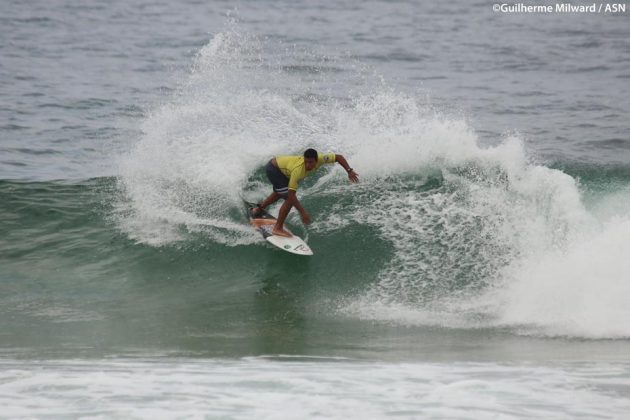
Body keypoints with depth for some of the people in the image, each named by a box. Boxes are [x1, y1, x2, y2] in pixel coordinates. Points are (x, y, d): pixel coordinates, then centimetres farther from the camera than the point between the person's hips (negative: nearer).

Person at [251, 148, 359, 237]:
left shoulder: (320, 158, -27)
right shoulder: (298, 170, -42)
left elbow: (339, 157, -14)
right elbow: (291, 194, -40)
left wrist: (349, 171, -26)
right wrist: (302, 212, -41)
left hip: (279, 166, 8)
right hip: (273, 169, -8)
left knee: (279, 193, 33)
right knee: (289, 198, -19)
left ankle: (259, 209, 58)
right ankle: (278, 229, -8)